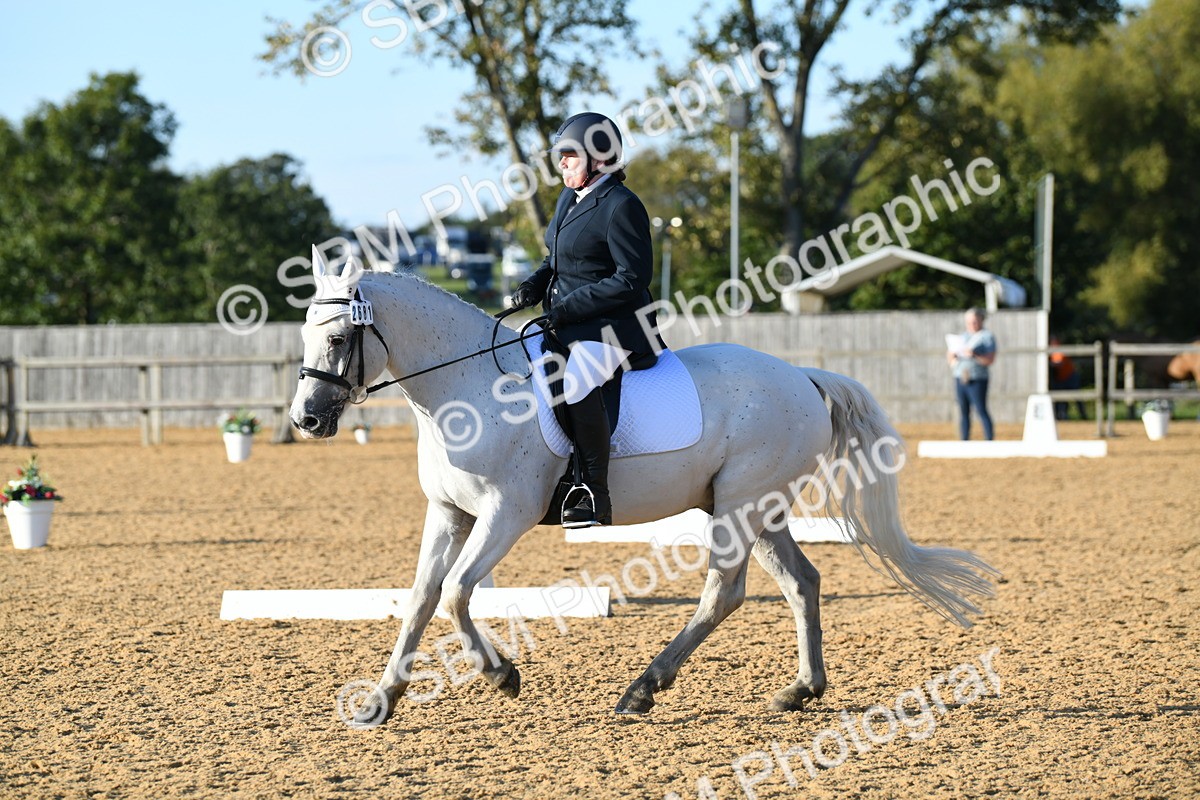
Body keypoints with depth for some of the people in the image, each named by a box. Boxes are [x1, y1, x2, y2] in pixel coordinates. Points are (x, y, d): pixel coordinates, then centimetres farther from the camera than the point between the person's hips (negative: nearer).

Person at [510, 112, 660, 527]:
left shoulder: (621, 207, -14)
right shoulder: (569, 199, 14)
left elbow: (632, 279, -19)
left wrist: (568, 306, -20)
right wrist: (534, 286, 4)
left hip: (612, 326, -10)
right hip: (567, 324, 11)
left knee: (577, 383, -34)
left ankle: (595, 496, -30)